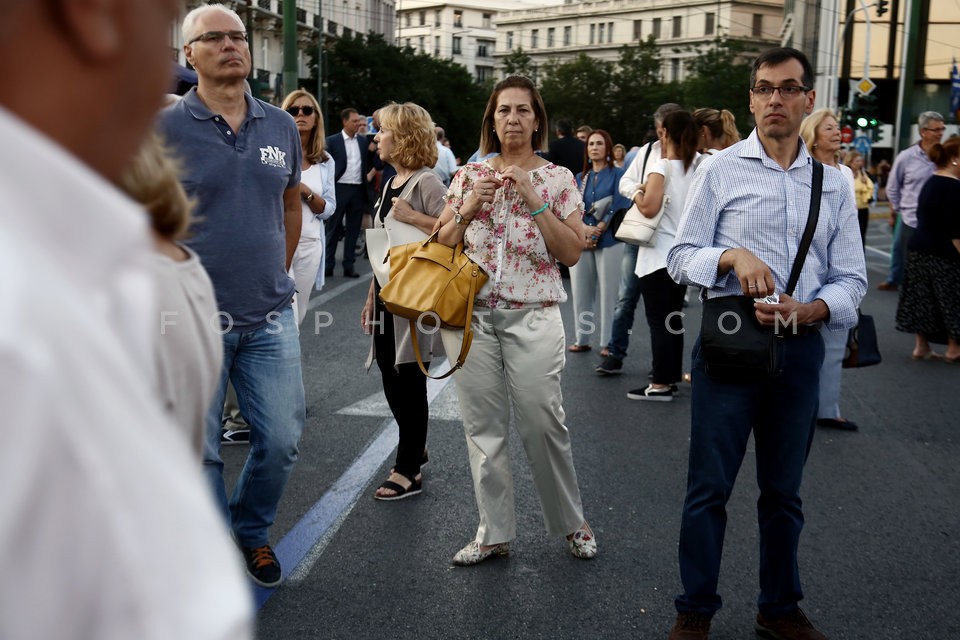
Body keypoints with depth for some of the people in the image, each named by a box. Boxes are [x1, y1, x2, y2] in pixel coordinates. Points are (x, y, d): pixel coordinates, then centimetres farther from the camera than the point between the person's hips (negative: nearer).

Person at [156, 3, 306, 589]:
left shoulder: (282, 127, 7)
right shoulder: (166, 129, -6)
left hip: (271, 318, 4)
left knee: (282, 440, 7)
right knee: (199, 450, 5)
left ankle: (253, 531, 34)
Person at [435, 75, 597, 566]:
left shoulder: (558, 179, 3)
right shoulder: (469, 175, 9)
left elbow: (573, 253, -5)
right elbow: (442, 244, 10)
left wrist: (535, 201, -12)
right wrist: (469, 209, -7)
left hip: (533, 316, -2)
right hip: (470, 313, 3)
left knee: (542, 423, -1)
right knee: (482, 425, 5)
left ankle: (571, 523, 19)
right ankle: (494, 532, 16)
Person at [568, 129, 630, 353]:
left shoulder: (617, 175, 4)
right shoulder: (579, 178, 15)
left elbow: (619, 207, -7)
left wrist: (597, 231, -13)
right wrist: (584, 228, -14)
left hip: (608, 240, -4)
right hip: (581, 241, 4)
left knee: (608, 292, -3)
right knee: (580, 291, 5)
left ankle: (608, 341, 0)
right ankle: (583, 339, 12)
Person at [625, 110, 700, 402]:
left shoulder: (661, 167, -13)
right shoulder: (697, 166, 6)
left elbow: (650, 207, -23)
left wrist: (638, 193, -3)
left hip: (659, 254, -7)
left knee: (659, 320, -4)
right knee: (674, 319, 14)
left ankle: (660, 384, -3)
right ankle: (672, 377, 20)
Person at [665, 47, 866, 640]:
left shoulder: (835, 185, 8)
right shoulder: (720, 170, 1)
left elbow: (851, 280, 6)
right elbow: (681, 258, -1)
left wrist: (807, 311, -14)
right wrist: (734, 257, -20)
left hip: (800, 347, 3)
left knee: (784, 490, 15)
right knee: (709, 486, 4)